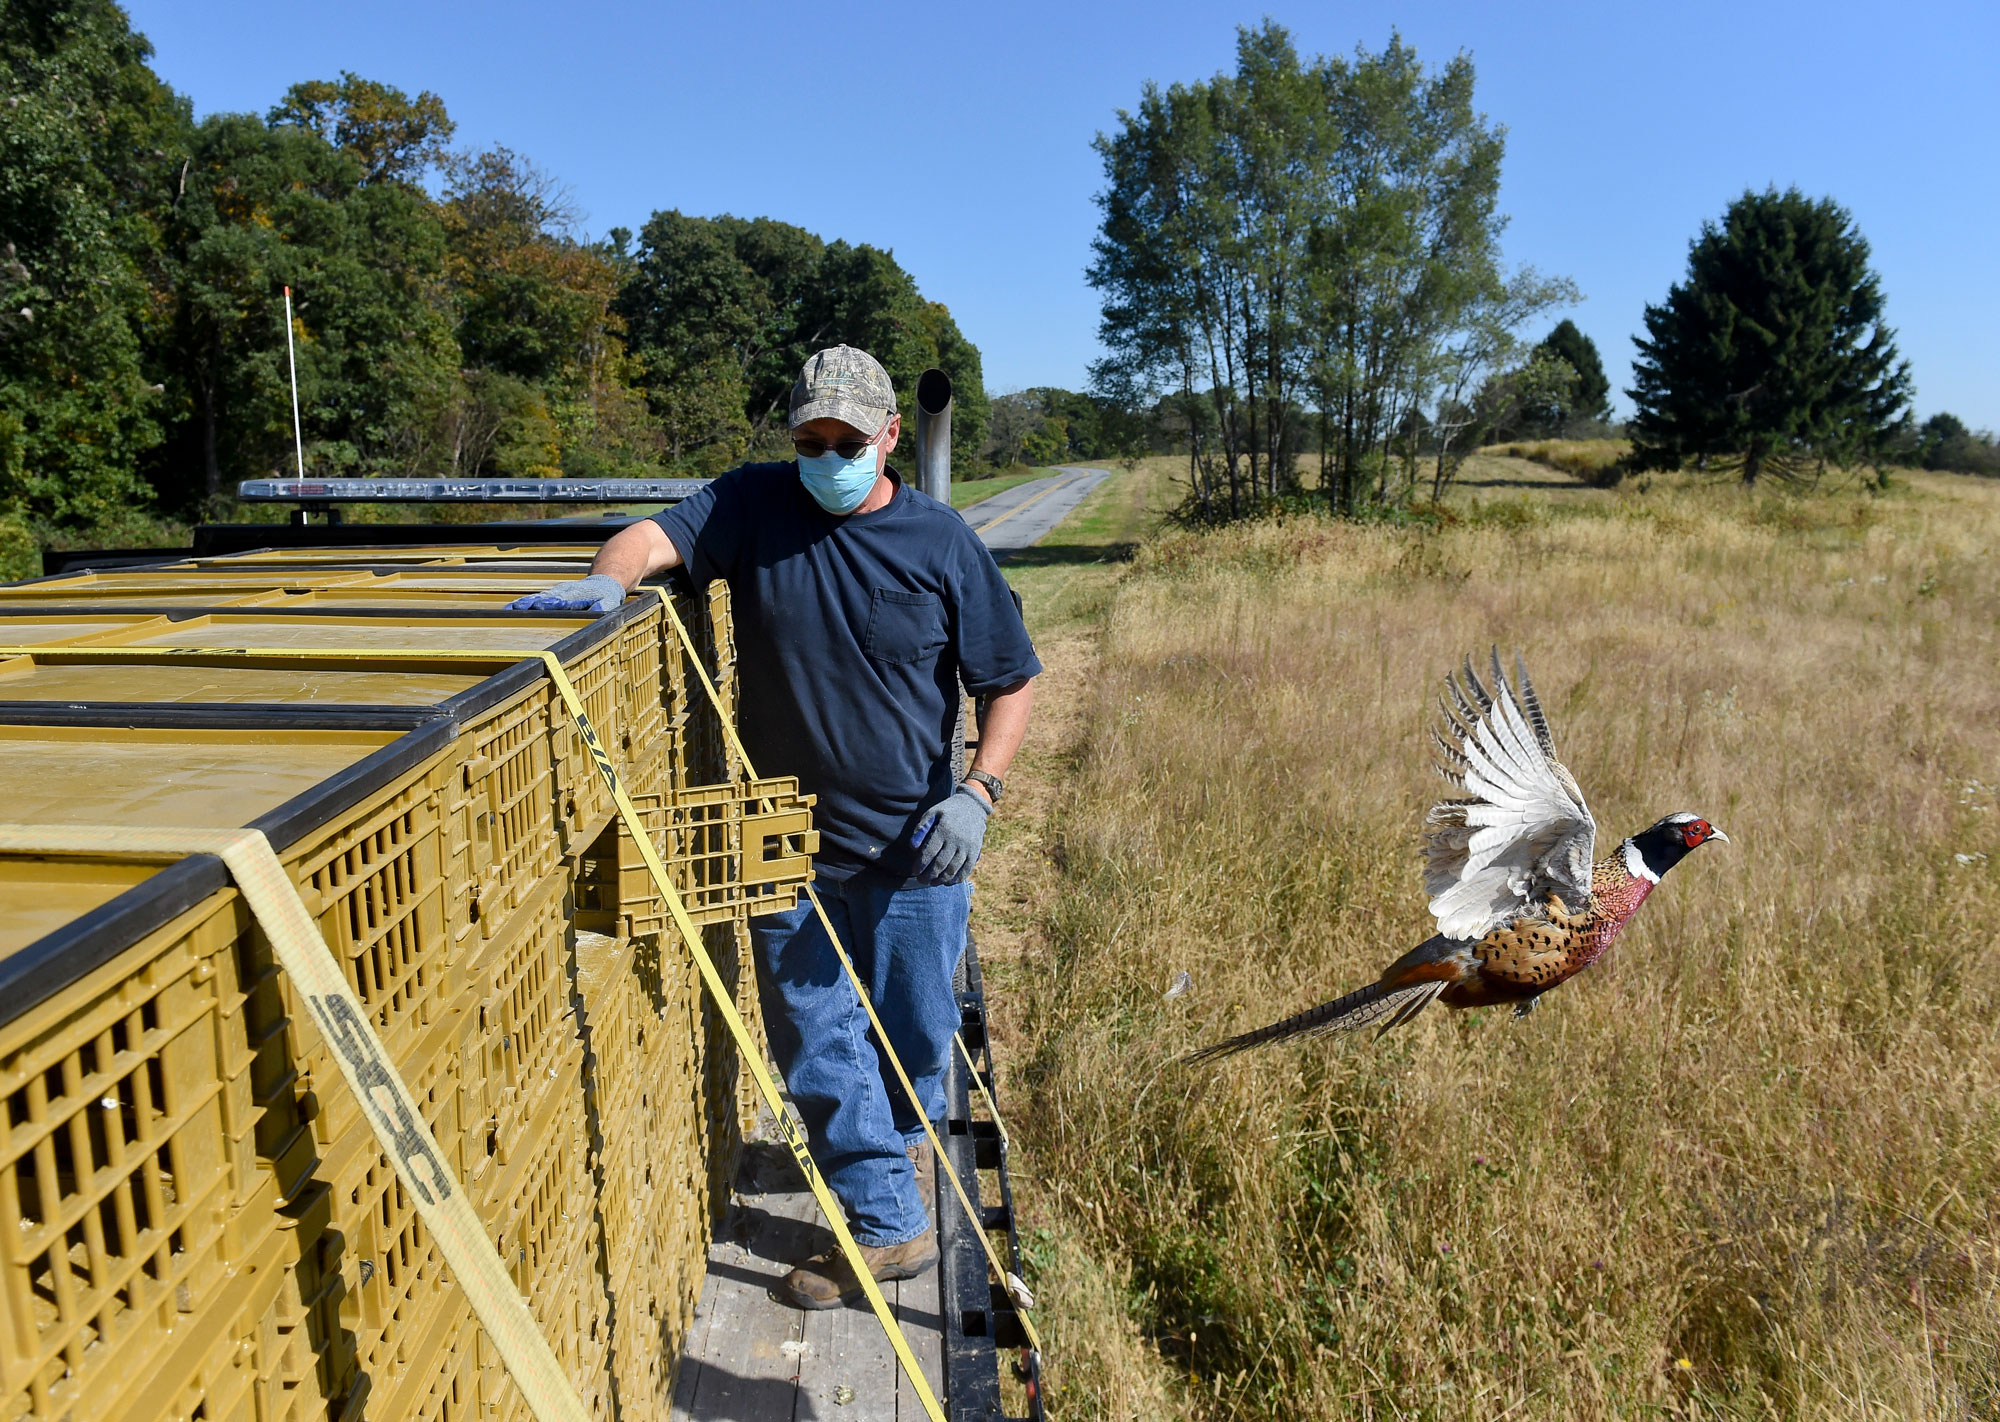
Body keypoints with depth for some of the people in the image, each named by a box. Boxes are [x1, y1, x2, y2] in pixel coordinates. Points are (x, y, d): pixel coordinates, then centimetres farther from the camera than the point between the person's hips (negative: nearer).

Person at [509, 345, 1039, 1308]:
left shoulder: (942, 544, -4)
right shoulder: (754, 507, 1)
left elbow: (1011, 680, -1)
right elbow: (658, 535, -13)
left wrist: (977, 792, -13)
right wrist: (608, 578, -36)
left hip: (912, 847, -1)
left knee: (914, 1028, 13)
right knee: (815, 1038, 7)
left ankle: (904, 1142, 42)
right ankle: (889, 1224, 24)